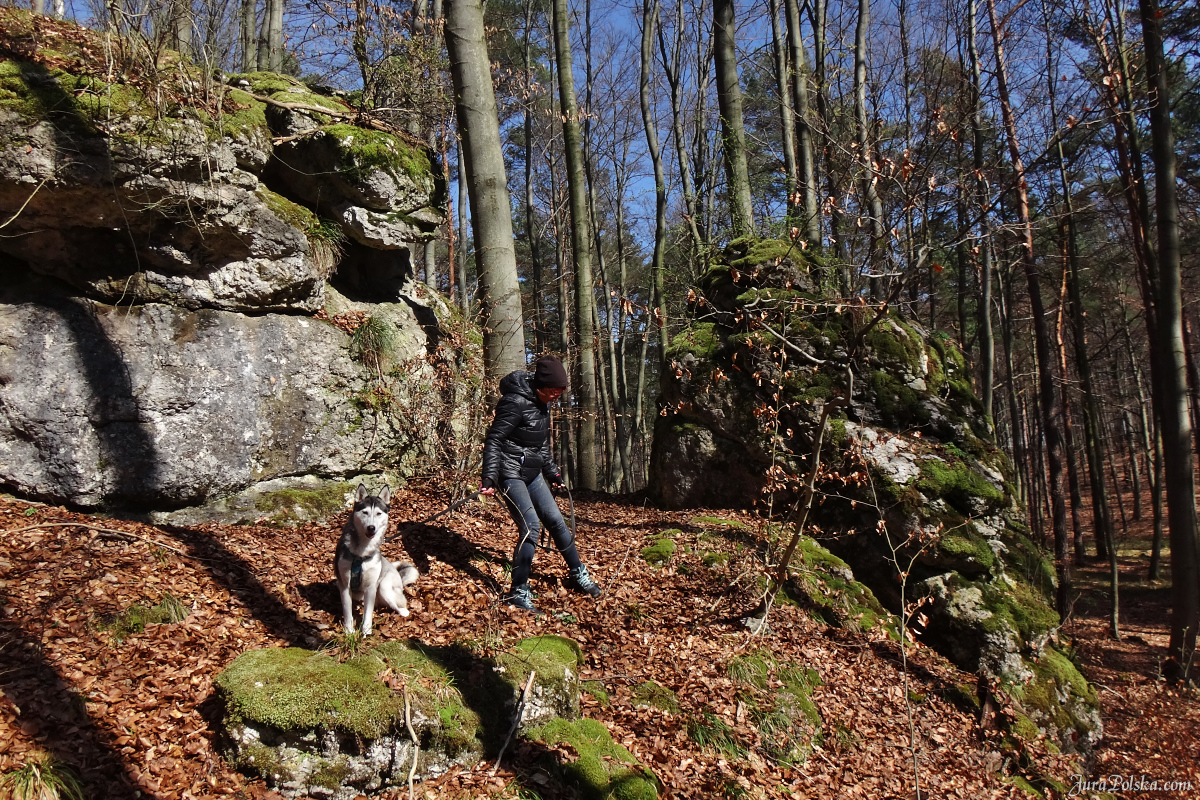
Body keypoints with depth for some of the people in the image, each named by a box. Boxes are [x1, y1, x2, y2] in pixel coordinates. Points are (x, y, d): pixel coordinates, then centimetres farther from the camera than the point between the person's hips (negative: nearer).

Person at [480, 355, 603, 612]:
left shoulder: (542, 403, 7)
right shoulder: (516, 402, -20)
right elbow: (494, 440, -21)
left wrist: (552, 472, 27)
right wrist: (489, 478, -28)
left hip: (532, 473, 9)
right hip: (511, 473, -9)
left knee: (556, 521, 12)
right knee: (531, 526, -16)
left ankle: (578, 575, 27)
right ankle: (518, 592, -5)